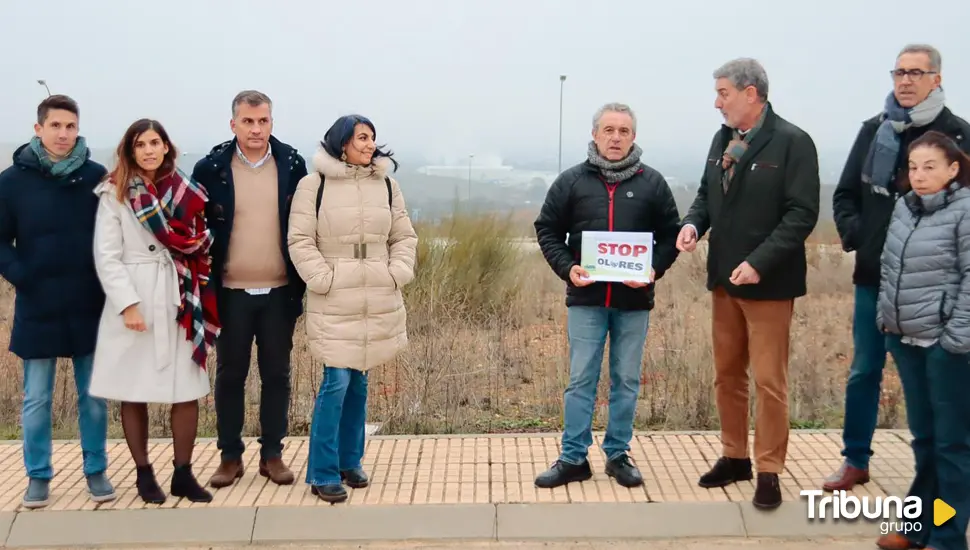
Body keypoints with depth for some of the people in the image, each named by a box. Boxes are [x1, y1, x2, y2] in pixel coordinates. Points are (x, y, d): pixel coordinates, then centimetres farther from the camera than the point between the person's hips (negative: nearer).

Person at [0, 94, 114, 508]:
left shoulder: (98, 177, -2)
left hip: (90, 307, 0)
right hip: (37, 309, 0)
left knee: (93, 396, 10)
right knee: (36, 399, 9)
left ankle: (95, 470, 23)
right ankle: (38, 475, 22)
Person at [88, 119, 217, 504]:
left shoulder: (186, 192, 8)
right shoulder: (115, 193, -1)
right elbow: (106, 257, -7)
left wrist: (196, 300, 0)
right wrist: (128, 304, -16)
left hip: (179, 301, 3)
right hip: (134, 301, -3)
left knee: (187, 391, 1)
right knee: (134, 393, 4)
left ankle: (183, 474, 12)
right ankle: (143, 473, 17)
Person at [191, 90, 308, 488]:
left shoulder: (292, 165, 0)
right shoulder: (211, 168, -4)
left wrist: (304, 284, 2)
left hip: (279, 291, 1)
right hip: (232, 292, -1)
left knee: (276, 374, 8)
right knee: (230, 374, 9)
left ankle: (272, 454, 21)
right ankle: (230, 456, 21)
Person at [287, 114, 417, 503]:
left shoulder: (387, 184, 8)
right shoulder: (314, 184, -4)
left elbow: (404, 236, 13)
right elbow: (301, 240, -5)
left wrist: (398, 274, 0)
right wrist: (323, 279, -12)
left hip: (379, 302, 4)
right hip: (334, 303, -4)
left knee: (358, 383, 12)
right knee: (336, 383, -7)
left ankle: (350, 462, 26)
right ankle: (322, 473, 5)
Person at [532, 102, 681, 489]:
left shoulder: (652, 183, 3)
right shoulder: (571, 181, 2)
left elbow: (671, 233, 6)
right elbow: (547, 229, 5)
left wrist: (654, 269, -11)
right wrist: (567, 267, -10)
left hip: (634, 300, 1)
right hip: (586, 299, -1)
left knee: (626, 381, 9)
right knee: (581, 380, 3)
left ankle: (618, 455, 21)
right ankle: (574, 458, 12)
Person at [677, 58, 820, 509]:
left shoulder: (792, 142, -12)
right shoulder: (722, 138, 9)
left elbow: (802, 213, -17)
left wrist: (759, 262, -23)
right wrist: (694, 222, -5)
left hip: (767, 282, -7)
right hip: (724, 277, 7)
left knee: (769, 382, 0)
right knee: (727, 375, 15)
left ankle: (768, 471, 13)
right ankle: (734, 456, 29)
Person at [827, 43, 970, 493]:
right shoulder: (874, 130, 8)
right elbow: (845, 193, 12)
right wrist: (852, 232, -3)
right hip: (873, 277, 4)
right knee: (863, 372, 11)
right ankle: (855, 460, 25)